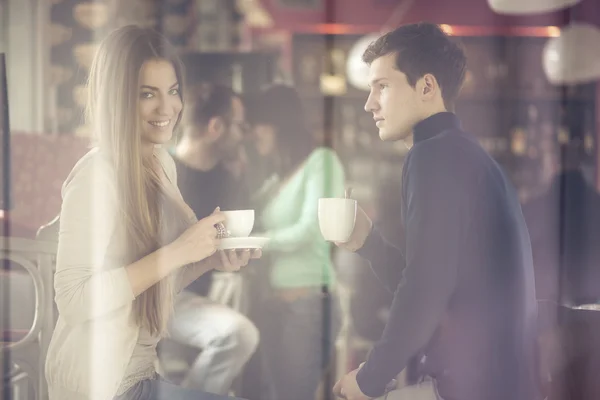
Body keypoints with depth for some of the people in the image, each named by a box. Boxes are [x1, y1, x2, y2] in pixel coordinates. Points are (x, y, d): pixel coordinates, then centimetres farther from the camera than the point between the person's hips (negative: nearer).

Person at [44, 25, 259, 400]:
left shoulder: (163, 162, 4)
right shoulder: (97, 175, -19)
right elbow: (73, 301, -25)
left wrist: (212, 259, -5)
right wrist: (177, 253, -26)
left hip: (146, 367, 7)